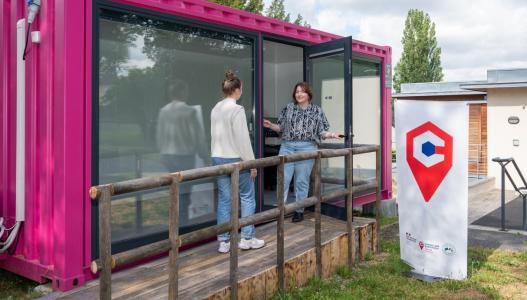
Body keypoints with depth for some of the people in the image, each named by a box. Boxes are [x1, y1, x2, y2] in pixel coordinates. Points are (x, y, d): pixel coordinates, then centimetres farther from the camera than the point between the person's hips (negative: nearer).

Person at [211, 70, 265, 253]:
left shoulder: (216, 109, 8)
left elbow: (214, 135, 13)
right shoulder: (237, 109, -13)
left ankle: (224, 241, 12)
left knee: (224, 200, 9)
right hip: (236, 158, -7)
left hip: (218, 158, 7)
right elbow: (243, 138, -15)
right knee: (247, 197, 7)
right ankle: (247, 238, 12)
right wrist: (251, 162, -9)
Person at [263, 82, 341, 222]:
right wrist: (271, 125, -5)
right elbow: (281, 128, 12)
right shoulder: (288, 108, 11)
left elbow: (321, 132, 5)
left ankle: (299, 211, 16)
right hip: (287, 147, 2)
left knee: (302, 181, 4)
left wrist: (332, 135, -12)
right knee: (283, 179, -2)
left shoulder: (317, 111, 6)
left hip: (307, 148, -2)